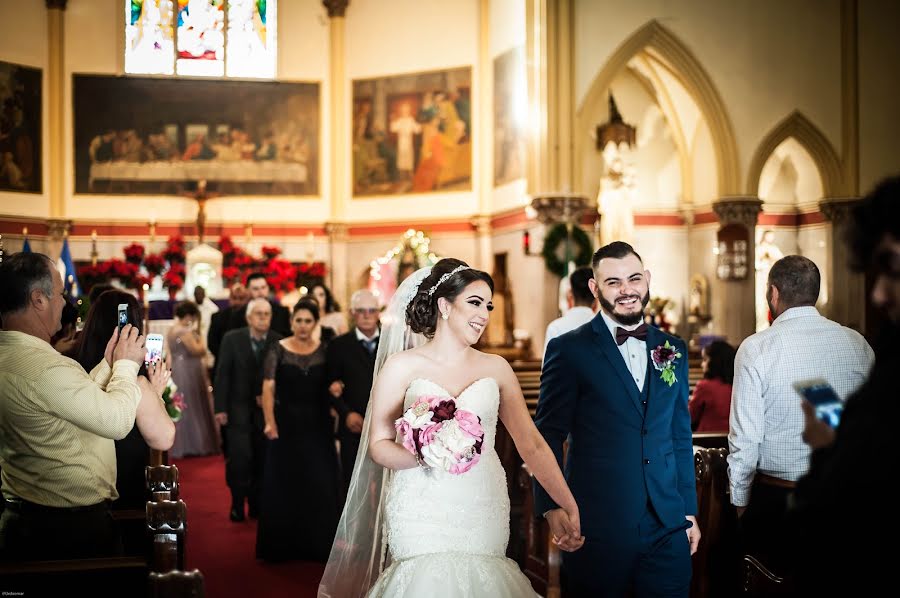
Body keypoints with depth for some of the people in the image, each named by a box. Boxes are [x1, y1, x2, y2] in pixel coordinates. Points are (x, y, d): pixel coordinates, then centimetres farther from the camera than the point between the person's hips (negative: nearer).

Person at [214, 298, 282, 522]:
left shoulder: (279, 341, -3)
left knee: (262, 459, 4)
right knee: (239, 457, -10)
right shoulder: (232, 339, -4)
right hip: (238, 408, -1)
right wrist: (220, 408, -6)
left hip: (266, 408, 1)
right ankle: (237, 504, 6)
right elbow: (222, 375, -3)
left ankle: (256, 504, 18)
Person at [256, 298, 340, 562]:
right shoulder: (279, 349, -3)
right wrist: (270, 422, -23)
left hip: (317, 426, 2)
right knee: (282, 486, 5)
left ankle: (317, 544, 17)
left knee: (320, 486, 4)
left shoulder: (324, 350, 4)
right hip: (287, 424, -2)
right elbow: (268, 388, -12)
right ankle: (282, 545, 17)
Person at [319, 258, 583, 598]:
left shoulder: (496, 368, 7)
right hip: (422, 515, -2)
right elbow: (378, 445, -1)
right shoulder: (402, 366, 0)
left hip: (484, 515, 2)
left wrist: (570, 508, -6)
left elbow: (532, 445, 3)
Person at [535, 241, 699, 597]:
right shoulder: (569, 350, -3)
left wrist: (690, 511, 13)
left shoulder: (673, 350, 11)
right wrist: (552, 507, -14)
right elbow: (548, 435, -4)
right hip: (597, 527, -4)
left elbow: (681, 437, 15)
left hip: (668, 527, 4)